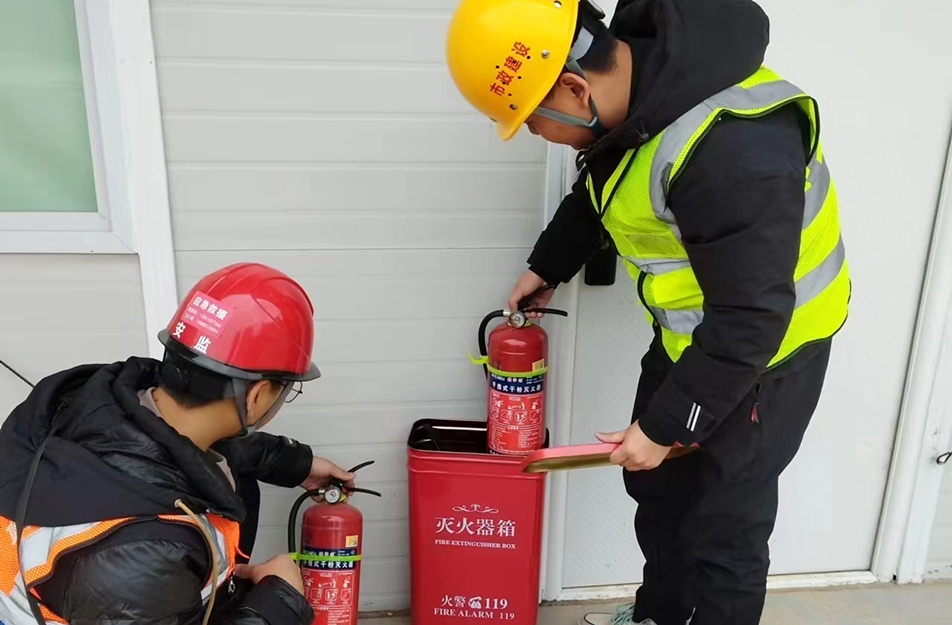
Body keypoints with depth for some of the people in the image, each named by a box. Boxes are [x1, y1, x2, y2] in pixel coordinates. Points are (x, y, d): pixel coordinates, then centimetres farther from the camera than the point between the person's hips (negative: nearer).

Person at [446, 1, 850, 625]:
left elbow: (749, 319, -29)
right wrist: (547, 266, 16)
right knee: (658, 485, 22)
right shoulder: (632, 74, -8)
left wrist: (665, 425, -21)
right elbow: (601, 189, 13)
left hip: (764, 350, -8)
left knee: (725, 526, 6)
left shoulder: (732, 147, -36)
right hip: (689, 335, 9)